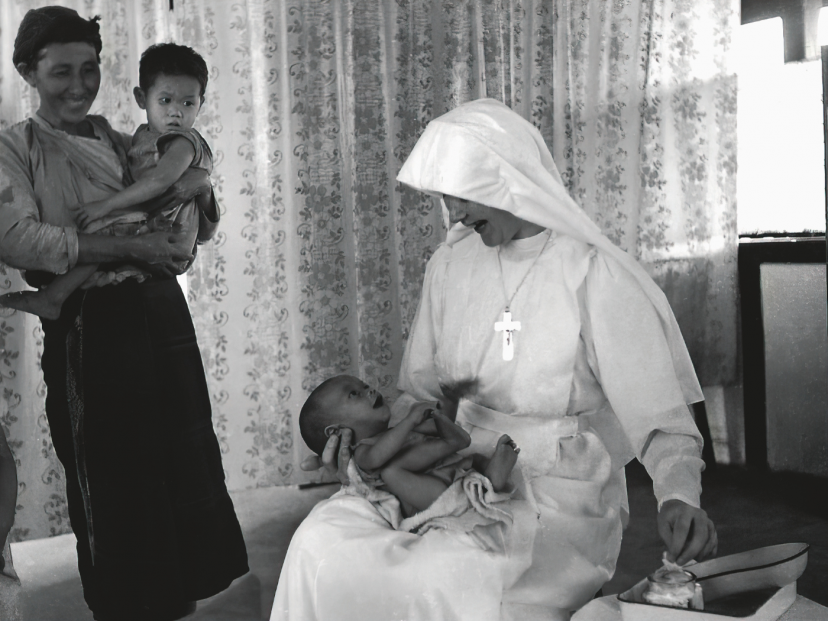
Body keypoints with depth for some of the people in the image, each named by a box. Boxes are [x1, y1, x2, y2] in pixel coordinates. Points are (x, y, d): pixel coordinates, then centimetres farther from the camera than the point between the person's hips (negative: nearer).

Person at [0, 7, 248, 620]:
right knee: (112, 478, 5)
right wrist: (129, 246, -23)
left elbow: (201, 229, 19)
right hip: (90, 324, -5)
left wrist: (200, 184, -5)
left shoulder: (125, 144, 15)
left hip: (161, 309, 5)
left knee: (190, 457, 9)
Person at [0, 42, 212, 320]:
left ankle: (51, 298, -20)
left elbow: (159, 181, -26)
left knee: (99, 228, -25)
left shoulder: (184, 141, -12)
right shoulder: (143, 136, 16)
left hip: (160, 231, -10)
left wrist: (106, 205, -25)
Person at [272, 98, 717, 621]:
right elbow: (422, 390, 14)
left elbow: (661, 419, -11)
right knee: (321, 547, -19)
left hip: (561, 499, -4)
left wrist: (680, 497, -29)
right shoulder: (451, 264, 6)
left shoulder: (596, 275, -11)